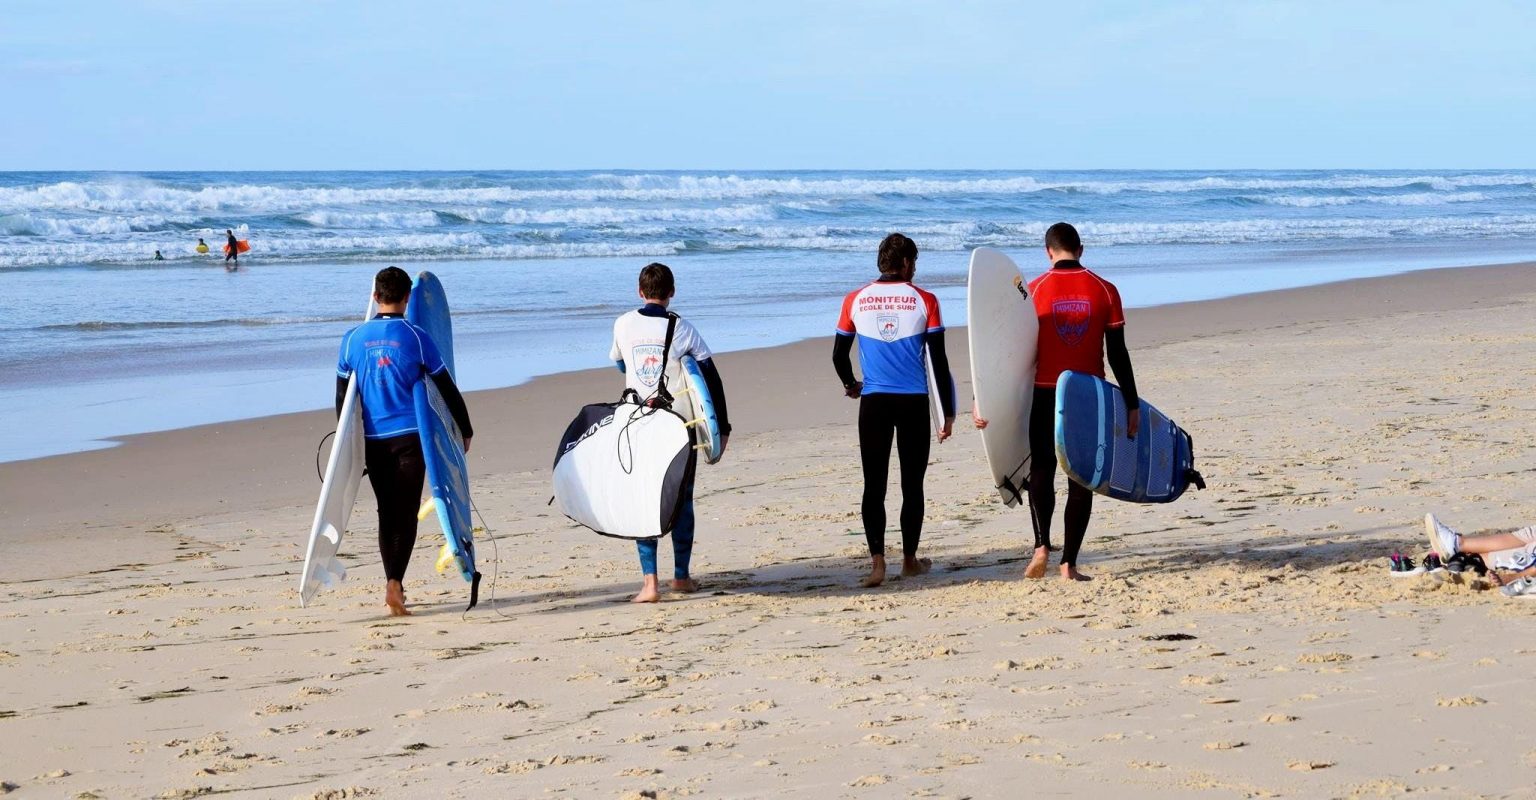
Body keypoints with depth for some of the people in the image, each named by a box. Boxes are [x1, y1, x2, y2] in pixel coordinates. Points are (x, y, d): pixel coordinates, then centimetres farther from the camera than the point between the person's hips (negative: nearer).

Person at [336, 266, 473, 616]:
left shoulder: (353, 339, 3)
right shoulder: (416, 338, -4)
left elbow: (342, 395, 10)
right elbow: (447, 388, 2)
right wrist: (465, 430, 14)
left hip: (372, 440, 3)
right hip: (409, 436, -3)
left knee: (387, 512, 13)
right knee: (406, 512, -2)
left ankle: (393, 584, 13)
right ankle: (395, 581, -19)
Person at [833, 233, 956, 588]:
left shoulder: (855, 301, 3)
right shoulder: (923, 301, -1)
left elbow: (839, 354, 10)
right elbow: (939, 361, -1)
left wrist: (850, 385, 31)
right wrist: (948, 412, 6)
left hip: (873, 402, 1)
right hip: (914, 402, -1)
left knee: (874, 485, 1)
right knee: (912, 484, 10)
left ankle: (877, 562, -10)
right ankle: (909, 560, 19)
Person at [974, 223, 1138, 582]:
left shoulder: (1034, 291, -4)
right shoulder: (1105, 291, -1)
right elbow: (1118, 354, 0)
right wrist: (1132, 405, 8)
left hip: (1045, 395, -1)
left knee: (1041, 470, 11)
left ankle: (1042, 545, -8)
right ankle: (1069, 563, 5)